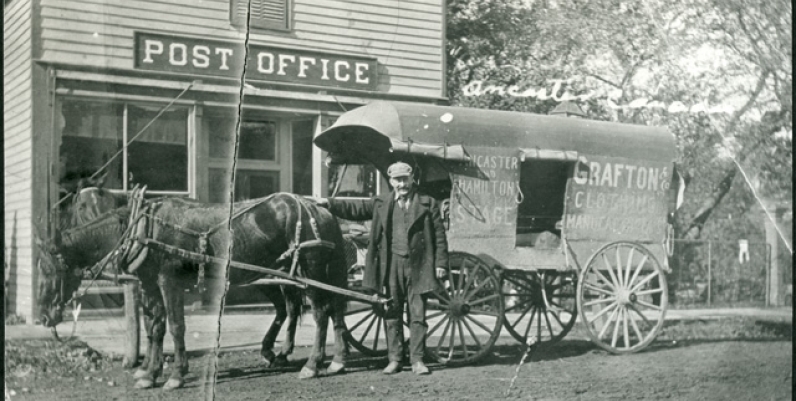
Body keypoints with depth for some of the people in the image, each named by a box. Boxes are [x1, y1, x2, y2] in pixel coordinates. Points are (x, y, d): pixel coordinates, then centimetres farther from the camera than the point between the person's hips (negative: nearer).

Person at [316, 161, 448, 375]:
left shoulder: (428, 203, 2)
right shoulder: (381, 203, 9)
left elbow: (439, 235, 1)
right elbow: (356, 208, 7)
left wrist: (441, 263, -4)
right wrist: (330, 204, -4)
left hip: (418, 267, -2)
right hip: (390, 265, 2)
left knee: (418, 315, 1)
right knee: (392, 315, 8)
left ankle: (417, 360, 9)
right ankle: (395, 359, 17)